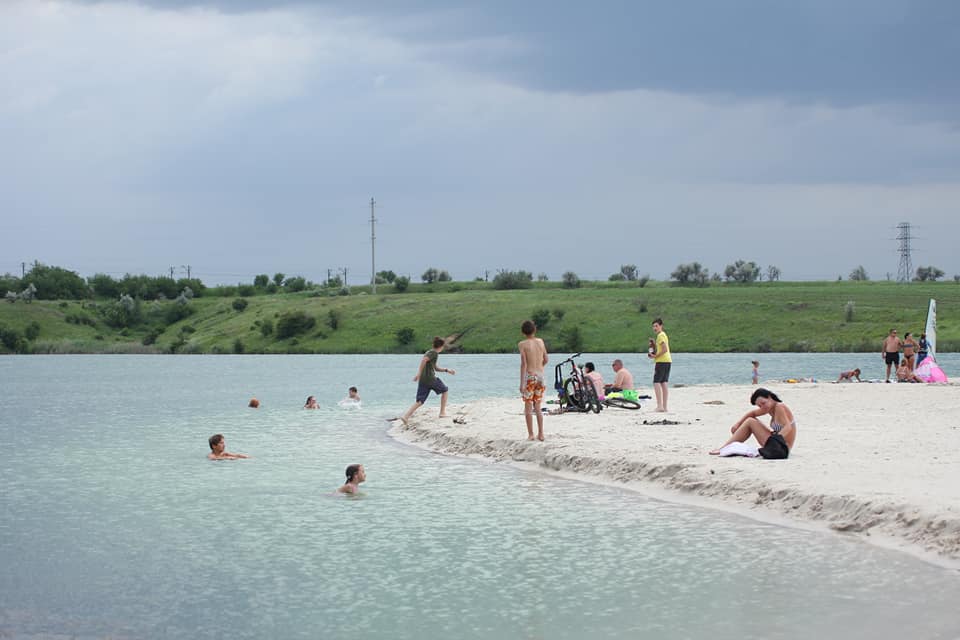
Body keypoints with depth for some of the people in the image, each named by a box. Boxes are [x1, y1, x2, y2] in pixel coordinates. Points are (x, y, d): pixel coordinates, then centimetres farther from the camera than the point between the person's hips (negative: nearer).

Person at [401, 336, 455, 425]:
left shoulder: (429, 352, 23)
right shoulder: (434, 353, -6)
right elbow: (423, 360, -23)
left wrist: (447, 370, 34)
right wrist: (419, 374, -26)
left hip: (422, 380, 8)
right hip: (430, 378, -8)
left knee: (420, 401, 2)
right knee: (444, 390, 17)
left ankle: (405, 416, -15)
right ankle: (442, 412, 19)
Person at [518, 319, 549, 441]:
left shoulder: (522, 344, -8)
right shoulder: (540, 342, 6)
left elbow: (523, 364, -15)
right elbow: (546, 359, 16)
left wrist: (521, 383, -16)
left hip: (529, 376, -5)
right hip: (540, 376, 5)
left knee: (528, 407, 3)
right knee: (538, 407, 13)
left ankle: (530, 434, 1)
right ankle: (540, 434, 12)